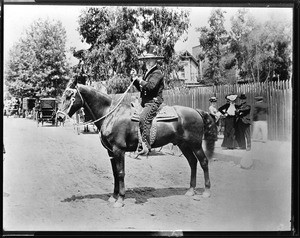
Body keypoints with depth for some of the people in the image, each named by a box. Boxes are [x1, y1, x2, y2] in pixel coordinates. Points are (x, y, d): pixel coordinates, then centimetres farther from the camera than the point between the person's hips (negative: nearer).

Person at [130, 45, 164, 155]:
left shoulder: (157, 73, -7)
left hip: (154, 102, -10)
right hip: (145, 102, 10)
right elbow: (141, 88, 24)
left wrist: (140, 80, -12)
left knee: (143, 118, -29)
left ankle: (145, 146, -31)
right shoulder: (147, 73, 22)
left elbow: (151, 86, -22)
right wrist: (135, 79, 10)